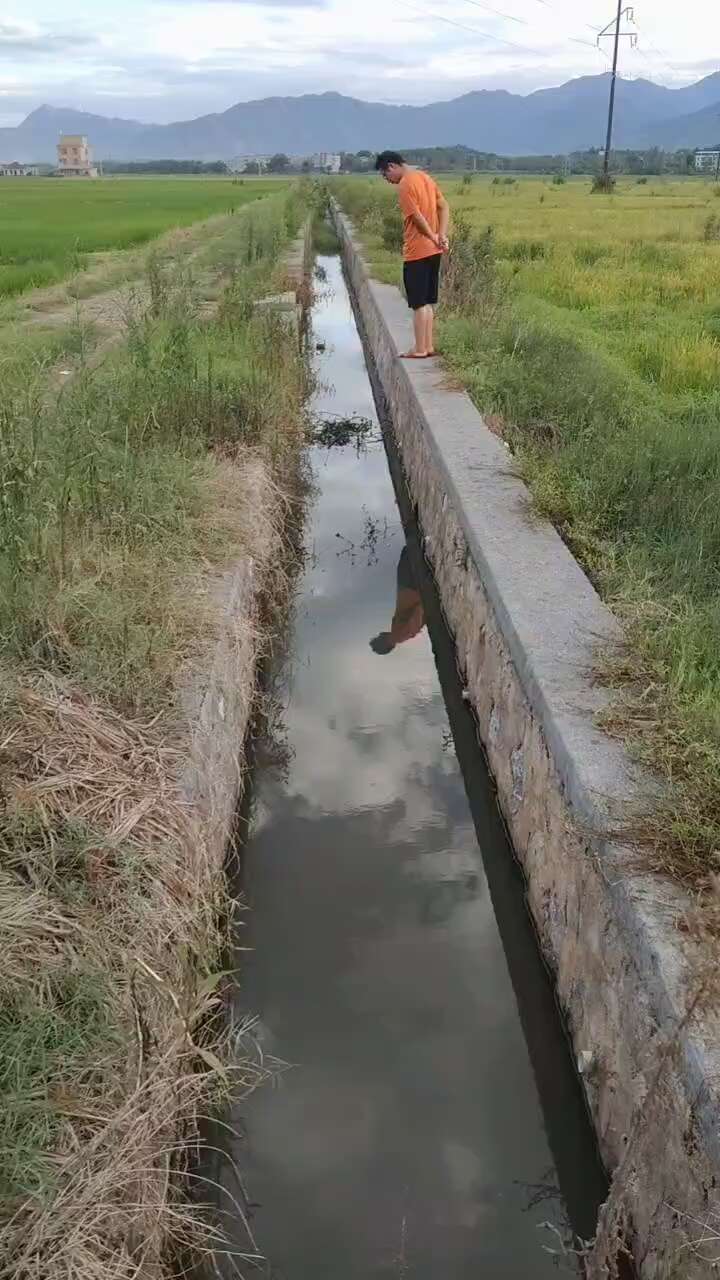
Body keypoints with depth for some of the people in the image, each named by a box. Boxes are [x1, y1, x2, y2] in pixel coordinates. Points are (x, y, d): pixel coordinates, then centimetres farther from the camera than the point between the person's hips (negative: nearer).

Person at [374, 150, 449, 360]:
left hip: (417, 252, -9)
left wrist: (434, 237, -5)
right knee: (427, 302, 14)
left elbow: (417, 217, -18)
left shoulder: (405, 185, -14)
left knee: (418, 304, -2)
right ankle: (428, 346, 18)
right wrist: (442, 236, 0)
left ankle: (420, 349, 3)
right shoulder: (425, 177, 12)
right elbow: (444, 207, 10)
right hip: (434, 250, 9)